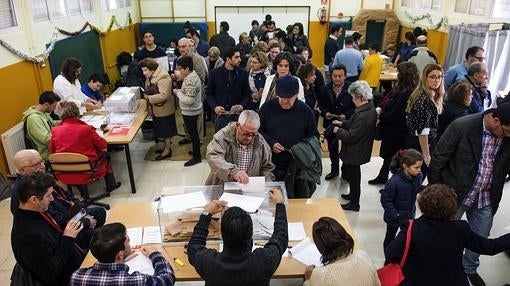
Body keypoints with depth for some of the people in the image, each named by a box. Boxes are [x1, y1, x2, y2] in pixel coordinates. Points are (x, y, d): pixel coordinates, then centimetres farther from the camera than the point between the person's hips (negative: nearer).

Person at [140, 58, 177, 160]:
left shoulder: (162, 77, -23)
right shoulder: (150, 77, 6)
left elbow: (163, 95, -30)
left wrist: (149, 98, -22)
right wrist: (146, 94, 2)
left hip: (164, 109, -9)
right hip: (156, 109, 9)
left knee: (166, 130, 5)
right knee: (162, 129, 20)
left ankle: (167, 151, 18)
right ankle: (166, 146, 35)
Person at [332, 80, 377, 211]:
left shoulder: (363, 116, -32)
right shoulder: (370, 109, -1)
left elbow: (351, 137, -28)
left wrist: (338, 131, -13)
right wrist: (342, 123, 3)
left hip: (355, 152, -9)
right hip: (360, 149, 9)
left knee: (354, 176, 9)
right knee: (352, 175, 27)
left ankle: (354, 203, 27)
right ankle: (353, 195, 47)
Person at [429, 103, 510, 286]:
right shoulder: (462, 126, -22)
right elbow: (438, 160, -14)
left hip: (487, 198, 4)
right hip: (455, 194, -4)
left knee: (480, 238, 20)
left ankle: (469, 269, 46)